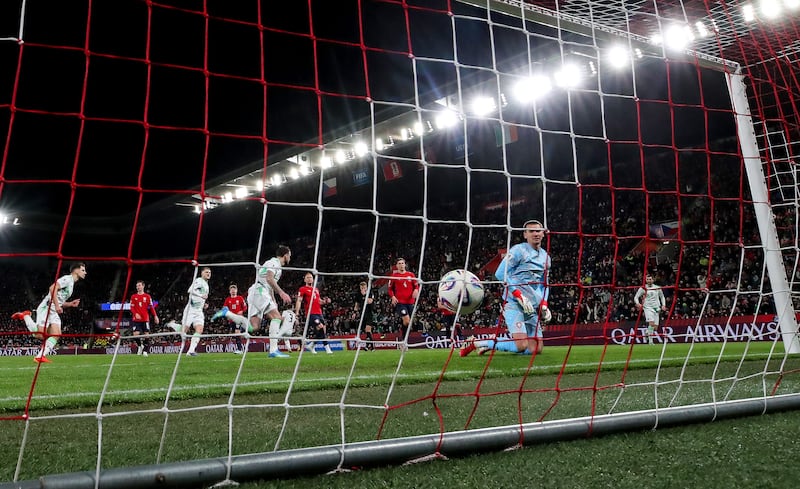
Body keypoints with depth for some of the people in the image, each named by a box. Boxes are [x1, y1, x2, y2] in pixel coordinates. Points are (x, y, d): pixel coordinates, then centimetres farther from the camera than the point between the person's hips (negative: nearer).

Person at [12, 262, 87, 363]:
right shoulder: (67, 278, -7)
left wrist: (70, 304, 11)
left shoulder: (71, 283, 23)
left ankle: (40, 356, -10)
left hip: (54, 312, 10)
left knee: (56, 335, -7)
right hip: (46, 308, -10)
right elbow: (52, 288, -22)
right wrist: (57, 305, -23)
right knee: (40, 334, -12)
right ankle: (25, 316, 8)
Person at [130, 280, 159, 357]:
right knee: (135, 334, -10)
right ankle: (139, 346, 17)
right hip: (136, 319, 0)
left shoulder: (147, 296, 6)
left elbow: (151, 307, 5)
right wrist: (135, 314, -15)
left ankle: (145, 350, 7)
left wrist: (155, 316, -5)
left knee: (146, 335, -3)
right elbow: (132, 308, 4)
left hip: (145, 319, 0)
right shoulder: (133, 297, 7)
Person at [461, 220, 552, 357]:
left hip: (533, 308, 8)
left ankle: (491, 344, 17)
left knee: (536, 349, 1)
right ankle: (475, 343, -3)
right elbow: (500, 273, -12)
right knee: (522, 346, -19)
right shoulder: (518, 250, -4)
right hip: (514, 303, -7)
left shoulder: (546, 257, 18)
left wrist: (544, 304, 8)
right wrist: (519, 295, -17)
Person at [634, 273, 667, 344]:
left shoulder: (657, 288, 9)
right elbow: (636, 297, 1)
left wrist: (663, 305, 6)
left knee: (655, 328, 1)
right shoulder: (642, 288, 0)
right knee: (651, 323, -24)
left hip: (657, 308, 4)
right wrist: (638, 303, -19)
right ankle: (650, 340, -16)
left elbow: (662, 297, 21)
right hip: (648, 308, -4)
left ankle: (647, 333, 30)